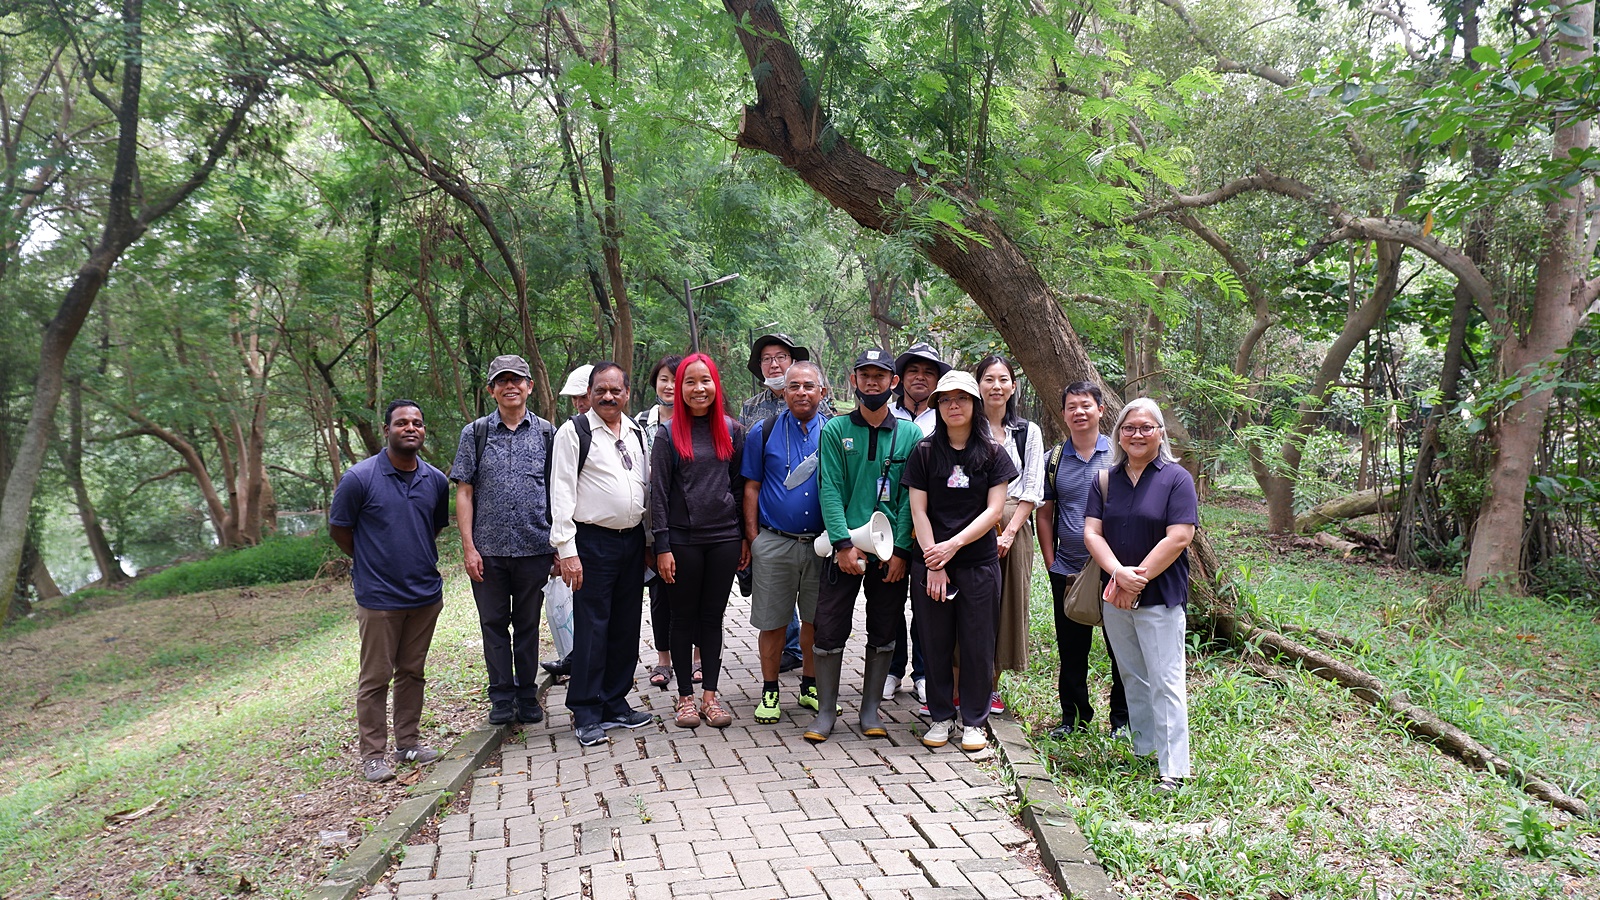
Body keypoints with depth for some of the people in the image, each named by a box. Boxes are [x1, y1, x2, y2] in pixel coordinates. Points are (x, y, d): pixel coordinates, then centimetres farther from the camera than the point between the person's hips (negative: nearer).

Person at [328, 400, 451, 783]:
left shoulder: (437, 481, 3)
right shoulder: (359, 478, -11)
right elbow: (338, 529, 0)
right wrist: (371, 561, 9)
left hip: (426, 593, 4)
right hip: (379, 597, -4)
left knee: (412, 672, 14)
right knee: (375, 678, 3)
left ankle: (409, 742, 26)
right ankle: (373, 754, 13)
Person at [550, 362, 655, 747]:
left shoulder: (637, 432, 13)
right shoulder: (574, 432, -5)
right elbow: (562, 492, -9)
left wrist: (650, 541, 14)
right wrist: (566, 549, -15)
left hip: (633, 539, 6)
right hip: (593, 541, -6)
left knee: (626, 627, 11)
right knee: (591, 629, -3)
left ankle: (615, 703, 23)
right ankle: (587, 715, 7)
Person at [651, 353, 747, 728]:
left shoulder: (732, 431, 6)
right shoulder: (669, 434, -1)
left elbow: (741, 485, 10)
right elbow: (658, 492, -3)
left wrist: (746, 536, 7)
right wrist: (662, 546, -9)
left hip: (725, 538, 2)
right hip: (682, 539, -2)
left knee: (713, 616, 9)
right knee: (684, 617, 7)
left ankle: (710, 695, 17)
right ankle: (685, 696, 17)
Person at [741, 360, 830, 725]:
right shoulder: (764, 432, 2)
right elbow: (751, 486, 4)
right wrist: (752, 537, -1)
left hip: (822, 543, 1)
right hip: (774, 542, -1)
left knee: (816, 620, 11)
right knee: (773, 622, 5)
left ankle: (810, 686, 26)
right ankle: (769, 691, 18)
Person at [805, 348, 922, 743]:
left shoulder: (910, 434, 5)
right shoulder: (835, 430, 2)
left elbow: (912, 497, 1)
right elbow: (830, 490, -5)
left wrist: (901, 550, -8)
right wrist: (843, 543, -15)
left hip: (891, 552, 2)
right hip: (844, 549, -1)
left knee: (884, 635, 9)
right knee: (829, 632, 0)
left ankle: (870, 710, 23)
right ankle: (826, 711, 14)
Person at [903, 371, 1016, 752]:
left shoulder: (992, 453, 4)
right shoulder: (925, 452, 4)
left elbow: (994, 510, -3)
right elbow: (918, 511, 0)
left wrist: (954, 544, -13)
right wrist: (933, 562, -9)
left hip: (979, 561, 0)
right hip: (930, 561, 0)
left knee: (977, 643, 4)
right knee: (936, 642, 6)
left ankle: (974, 720, 17)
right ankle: (941, 716, 21)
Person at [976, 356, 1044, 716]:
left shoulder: (1028, 432, 10)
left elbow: (1032, 489, 5)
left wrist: (1009, 531, -8)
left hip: (1014, 528, 2)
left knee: (1007, 603, 4)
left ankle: (991, 686, 16)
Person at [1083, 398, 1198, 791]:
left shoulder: (1176, 479, -5)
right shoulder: (1106, 479, 9)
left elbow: (1178, 538, -14)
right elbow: (1092, 533, 0)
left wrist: (1138, 579, -15)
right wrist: (1119, 574, -16)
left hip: (1160, 597, -5)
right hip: (1114, 597, 5)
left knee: (1165, 681, -4)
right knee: (1132, 677, 14)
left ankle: (1173, 770, 0)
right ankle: (1142, 752, 25)